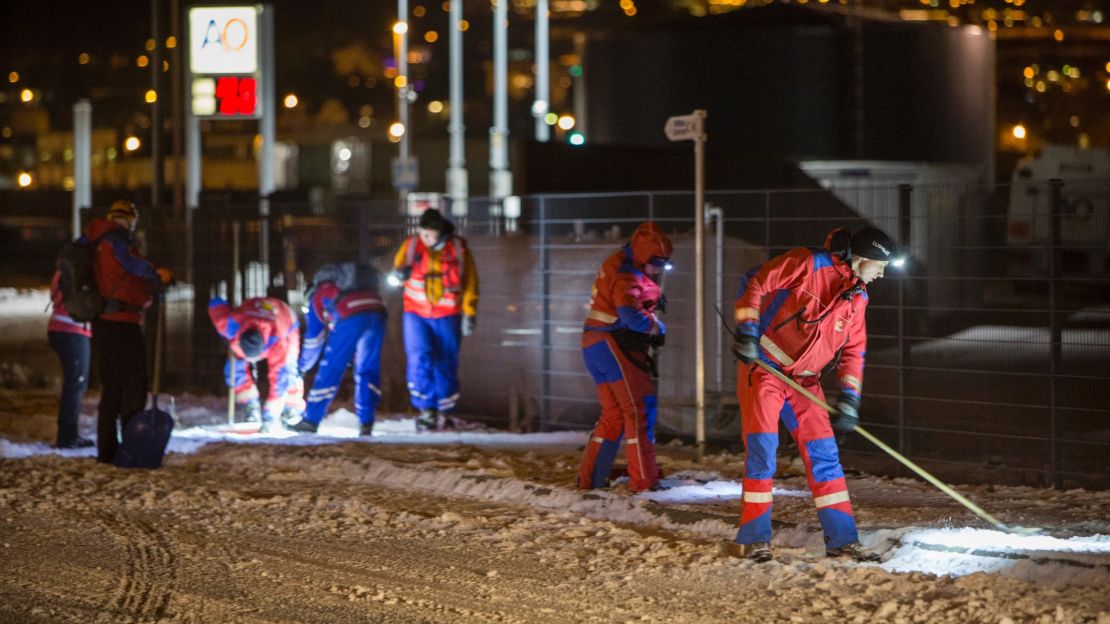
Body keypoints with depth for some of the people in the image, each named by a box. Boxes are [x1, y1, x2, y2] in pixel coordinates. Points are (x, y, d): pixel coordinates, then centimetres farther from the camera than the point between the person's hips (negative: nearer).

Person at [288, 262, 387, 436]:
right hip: (377, 311, 5)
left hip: (351, 318, -4)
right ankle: (366, 424, 9)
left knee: (330, 369, 6)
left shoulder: (318, 295, 26)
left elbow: (313, 336, 26)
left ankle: (311, 421, 13)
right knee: (368, 370, 15)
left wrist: (302, 367, 38)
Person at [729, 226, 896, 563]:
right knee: (762, 448, -10)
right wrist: (747, 329, -21)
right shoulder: (809, 264, -14)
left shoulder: (858, 298, 9)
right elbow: (754, 282, -13)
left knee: (824, 455, 3)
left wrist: (849, 396, 4)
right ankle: (755, 538, -1)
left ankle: (841, 538, 8)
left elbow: (853, 351, 15)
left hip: (804, 380, 7)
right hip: (762, 367, -7)